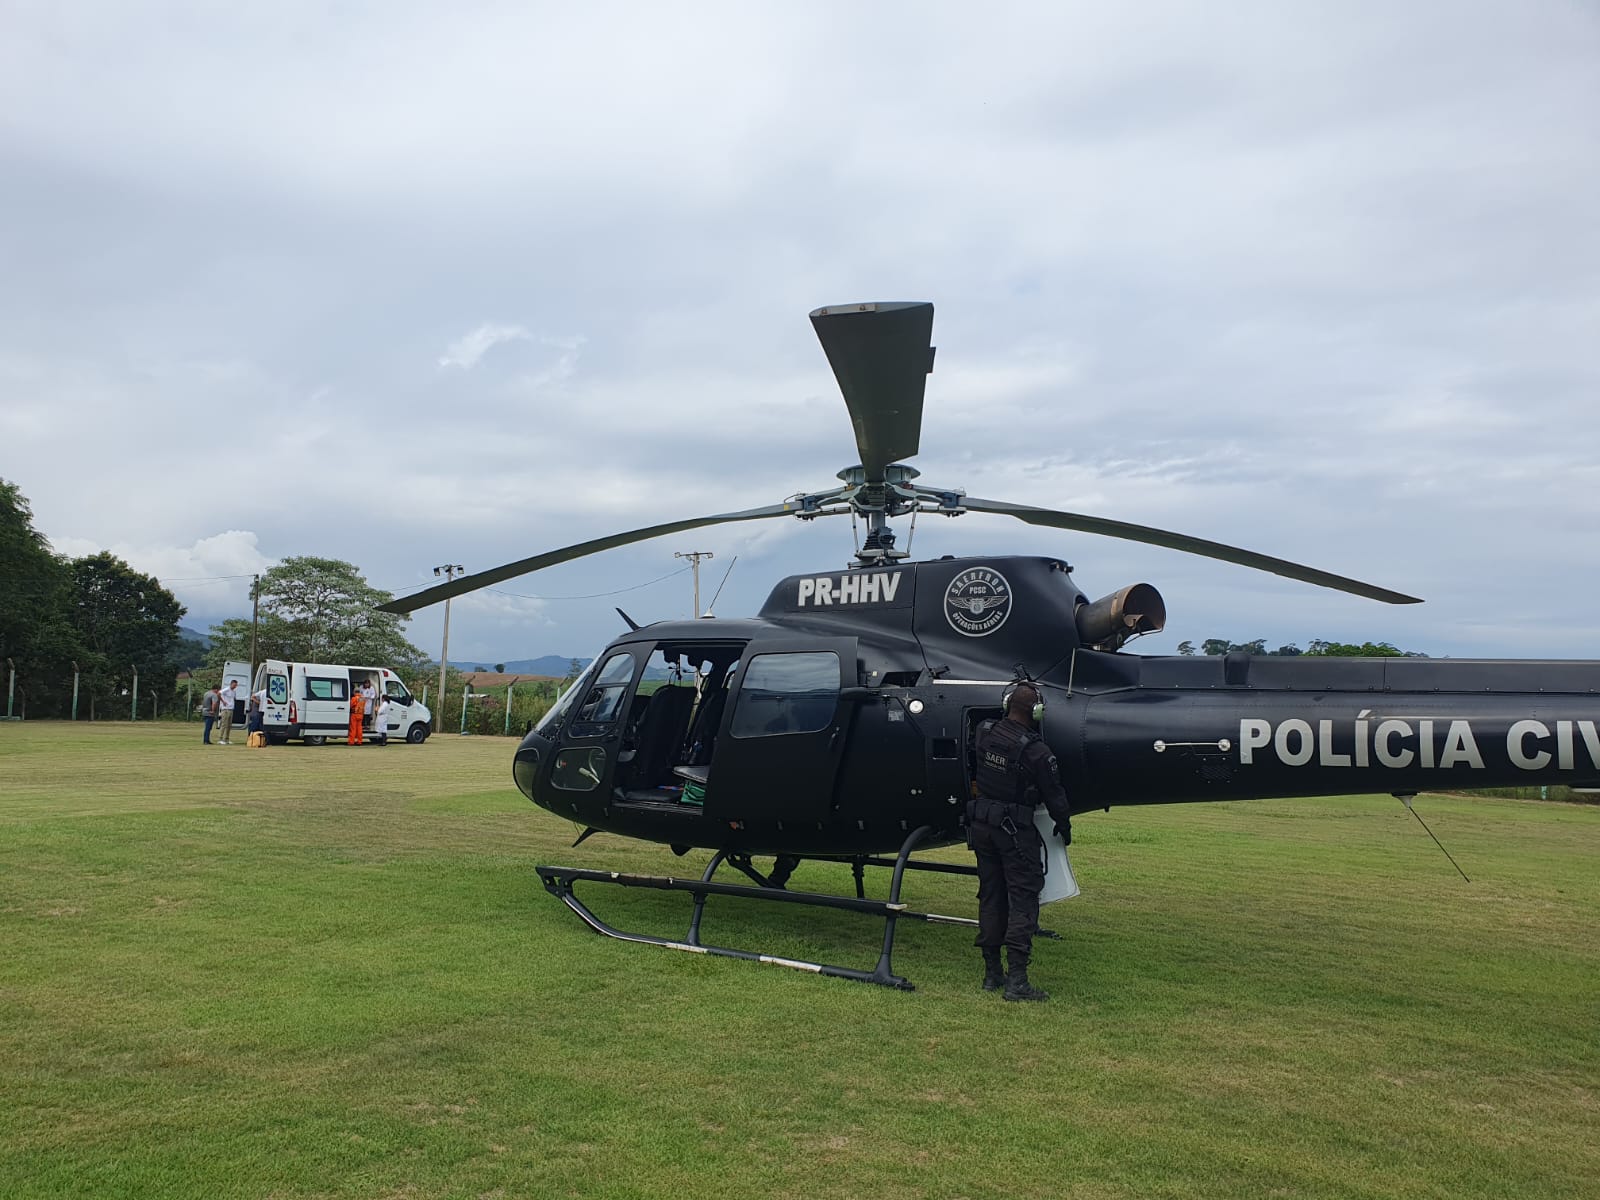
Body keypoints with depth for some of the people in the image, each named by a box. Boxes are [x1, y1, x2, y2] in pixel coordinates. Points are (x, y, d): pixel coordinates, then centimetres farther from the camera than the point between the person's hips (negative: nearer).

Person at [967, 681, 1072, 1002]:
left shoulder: (984, 732, -2)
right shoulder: (1036, 752, -18)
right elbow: (1054, 796, -7)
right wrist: (1065, 829, 10)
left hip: (981, 824, 6)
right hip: (1016, 830, -6)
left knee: (991, 897, 14)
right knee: (1023, 900, -1)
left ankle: (992, 973, 21)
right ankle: (1016, 981, -5)